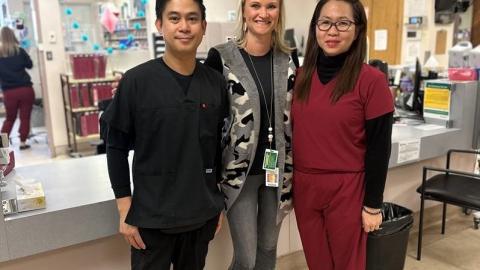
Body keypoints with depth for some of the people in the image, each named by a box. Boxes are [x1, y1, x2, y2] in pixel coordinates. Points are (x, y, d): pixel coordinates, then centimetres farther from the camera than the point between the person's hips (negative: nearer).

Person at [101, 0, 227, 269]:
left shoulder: (217, 83, -1)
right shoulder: (136, 81, -10)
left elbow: (221, 146, 6)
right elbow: (117, 147, -6)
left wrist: (220, 202, 9)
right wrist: (125, 210, -7)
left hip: (202, 213, 3)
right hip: (152, 217, -3)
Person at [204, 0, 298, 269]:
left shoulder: (290, 58, 2)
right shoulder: (221, 57, -11)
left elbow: (295, 115, 10)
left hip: (279, 169, 4)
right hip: (239, 171, -4)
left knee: (269, 247, 19)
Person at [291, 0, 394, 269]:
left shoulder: (371, 80, -11)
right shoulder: (302, 76, 2)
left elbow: (379, 148, -9)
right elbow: (295, 133, 9)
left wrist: (373, 205, -7)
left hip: (347, 189, -4)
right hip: (304, 187, 4)